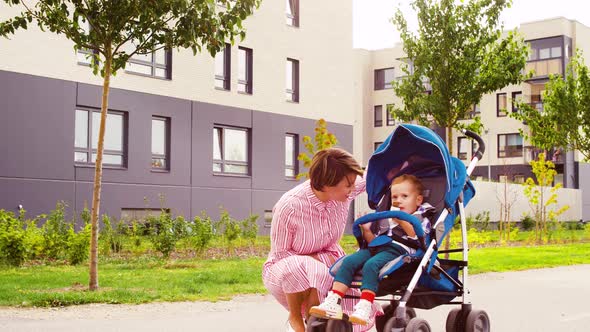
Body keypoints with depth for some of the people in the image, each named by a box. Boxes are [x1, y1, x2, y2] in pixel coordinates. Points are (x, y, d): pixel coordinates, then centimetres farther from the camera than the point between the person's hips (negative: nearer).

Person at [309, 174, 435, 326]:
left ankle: (364, 307, -43)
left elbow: (417, 234, -6)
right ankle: (333, 303, -26)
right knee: (348, 261, -18)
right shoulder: (387, 218, 32)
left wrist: (401, 220, -9)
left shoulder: (421, 218, 16)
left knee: (371, 265, -35)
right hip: (375, 248, 6)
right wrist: (367, 230, 13)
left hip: (398, 250, -6)